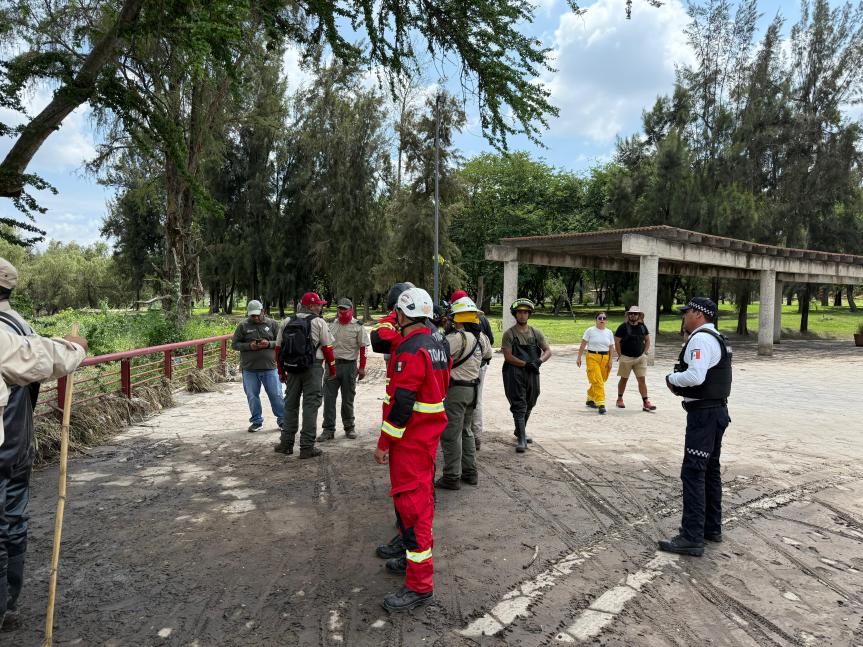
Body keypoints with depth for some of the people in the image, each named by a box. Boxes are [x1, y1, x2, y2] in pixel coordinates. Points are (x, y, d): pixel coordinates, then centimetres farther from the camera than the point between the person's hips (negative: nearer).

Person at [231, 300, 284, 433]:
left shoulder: (272, 324, 4)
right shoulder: (243, 326, 3)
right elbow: (234, 344, 3)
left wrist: (269, 344, -15)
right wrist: (249, 346, -14)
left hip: (270, 367, -1)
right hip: (249, 369, 1)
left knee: (276, 394, 2)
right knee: (252, 396, 9)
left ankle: (282, 419, 16)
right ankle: (256, 421, 23)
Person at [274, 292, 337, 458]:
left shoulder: (286, 322, 9)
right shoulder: (318, 322, -5)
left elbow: (278, 348, 10)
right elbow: (327, 348, -7)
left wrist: (281, 370, 19)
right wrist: (332, 369, 4)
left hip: (291, 369, 5)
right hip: (312, 369, -5)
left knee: (290, 404, 15)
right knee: (310, 406, 0)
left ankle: (286, 443, 21)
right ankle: (307, 447, 1)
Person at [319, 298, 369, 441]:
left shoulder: (358, 326, 0)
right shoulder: (332, 324, 11)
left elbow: (363, 348, -1)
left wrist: (362, 367, -5)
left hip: (349, 365, -3)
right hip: (331, 364, 3)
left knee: (348, 398, 8)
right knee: (328, 398, 0)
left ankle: (349, 427, 21)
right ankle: (328, 429, 6)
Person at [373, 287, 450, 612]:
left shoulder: (410, 350, -21)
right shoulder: (438, 346, 10)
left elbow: (401, 402, -24)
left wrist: (384, 443, -17)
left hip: (410, 439, -10)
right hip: (430, 435, 10)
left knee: (411, 503, -5)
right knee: (423, 497, 21)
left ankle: (419, 584, 2)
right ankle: (418, 557, 37)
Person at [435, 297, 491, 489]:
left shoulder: (457, 338, -21)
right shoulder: (480, 337, 5)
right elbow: (488, 354, 24)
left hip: (455, 389, -8)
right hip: (472, 388, 8)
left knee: (451, 435, 1)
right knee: (466, 431, 20)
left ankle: (452, 477, 8)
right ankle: (470, 472, 27)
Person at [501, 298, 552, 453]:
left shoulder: (536, 333, 10)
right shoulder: (509, 334, -3)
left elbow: (548, 351, 6)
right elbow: (508, 356, -11)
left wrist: (539, 361, -14)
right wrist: (525, 364, -20)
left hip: (532, 373, 5)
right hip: (514, 374, -5)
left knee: (529, 405, 18)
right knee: (519, 406, -8)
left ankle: (520, 431, 38)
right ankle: (521, 440, -7)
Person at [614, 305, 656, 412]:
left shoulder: (642, 326, 6)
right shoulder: (623, 327, -7)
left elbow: (647, 340, 17)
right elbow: (617, 342, -6)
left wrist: (644, 353, 7)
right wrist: (620, 355, -8)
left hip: (640, 358, 3)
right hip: (626, 358, -3)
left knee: (642, 379, -3)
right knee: (624, 379, 8)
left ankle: (645, 402, -4)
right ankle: (619, 399, 24)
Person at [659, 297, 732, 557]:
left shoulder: (701, 339, -16)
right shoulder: (717, 339, 17)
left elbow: (695, 376, -29)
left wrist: (672, 378, -10)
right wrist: (680, 385, 7)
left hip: (703, 414, -11)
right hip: (718, 409, 11)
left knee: (693, 473, -8)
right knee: (711, 471, 17)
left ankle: (692, 538, -5)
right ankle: (712, 528, 28)